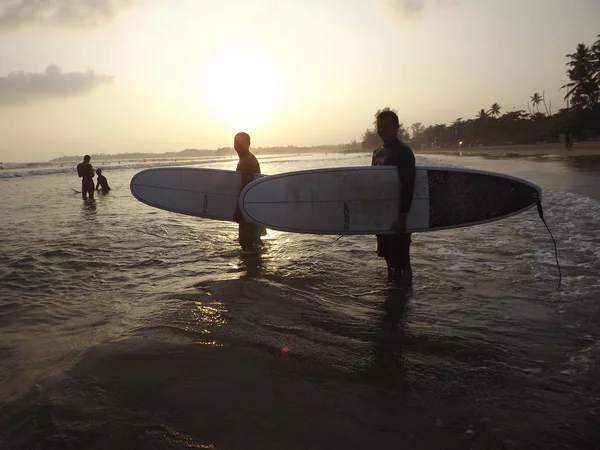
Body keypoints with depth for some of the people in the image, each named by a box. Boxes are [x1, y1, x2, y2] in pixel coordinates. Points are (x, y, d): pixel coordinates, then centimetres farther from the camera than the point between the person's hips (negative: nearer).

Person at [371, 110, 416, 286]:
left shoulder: (403, 151, -14)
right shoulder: (378, 152, 13)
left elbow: (408, 186, -21)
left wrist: (402, 217, -27)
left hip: (397, 215, -9)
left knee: (400, 258, -5)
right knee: (388, 255, 19)